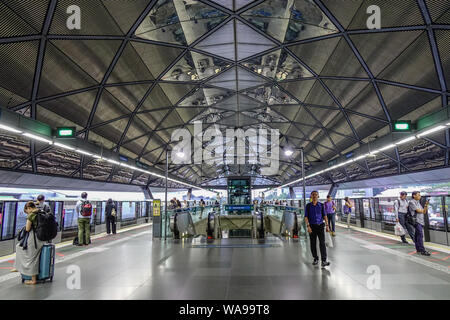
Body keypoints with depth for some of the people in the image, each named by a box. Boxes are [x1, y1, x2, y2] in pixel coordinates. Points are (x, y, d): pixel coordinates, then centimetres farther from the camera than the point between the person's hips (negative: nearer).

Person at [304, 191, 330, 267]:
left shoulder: (321, 205, 1)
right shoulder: (308, 206, -2)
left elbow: (324, 216, 2)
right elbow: (306, 217, -6)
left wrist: (327, 226, -8)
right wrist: (308, 226, -19)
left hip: (320, 226, 0)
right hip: (312, 227, 0)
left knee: (322, 243, -12)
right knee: (313, 244, 6)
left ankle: (324, 261, -15)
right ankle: (315, 259, 23)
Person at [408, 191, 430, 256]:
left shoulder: (418, 202, 21)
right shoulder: (412, 202, -6)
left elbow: (424, 212, 15)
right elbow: (418, 210, -13)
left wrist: (426, 205, 2)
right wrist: (422, 211, 7)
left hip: (421, 221, 9)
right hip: (416, 221, -8)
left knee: (417, 235, 11)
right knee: (420, 235, -15)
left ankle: (418, 249, 15)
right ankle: (422, 250, -17)